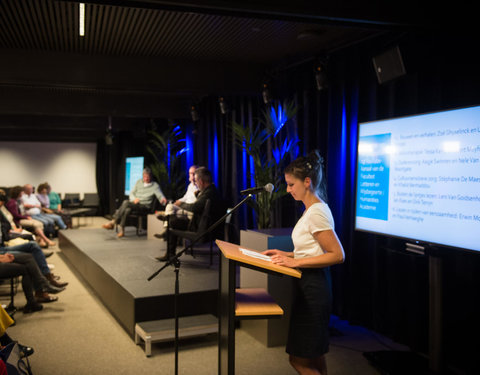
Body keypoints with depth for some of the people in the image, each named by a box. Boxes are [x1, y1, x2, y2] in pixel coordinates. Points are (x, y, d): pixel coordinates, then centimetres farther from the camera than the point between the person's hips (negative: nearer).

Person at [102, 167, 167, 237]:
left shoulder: (155, 186, 2)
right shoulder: (139, 182, 15)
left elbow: (160, 195, -10)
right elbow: (131, 193, 17)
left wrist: (163, 200, -35)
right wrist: (134, 199, -6)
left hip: (144, 206, -4)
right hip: (133, 203, 4)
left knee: (126, 203, -31)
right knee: (127, 209, -35)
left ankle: (113, 222, -27)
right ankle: (122, 230, -35)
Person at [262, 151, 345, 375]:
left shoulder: (317, 212, -18)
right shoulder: (311, 209, 11)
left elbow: (338, 255, -22)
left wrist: (296, 262, -22)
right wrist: (287, 255, 8)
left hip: (313, 288, -10)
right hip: (308, 286, 10)